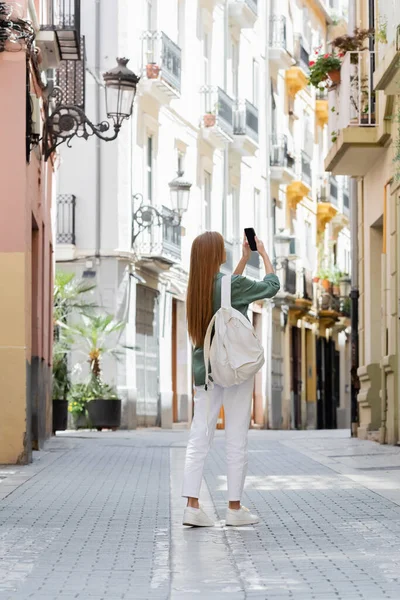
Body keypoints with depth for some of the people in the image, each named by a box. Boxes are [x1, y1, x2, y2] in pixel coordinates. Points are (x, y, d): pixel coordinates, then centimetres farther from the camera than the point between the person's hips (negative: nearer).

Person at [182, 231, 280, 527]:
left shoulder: (197, 288, 6)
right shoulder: (231, 284, -13)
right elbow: (272, 286, 0)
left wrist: (245, 258, 28)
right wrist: (263, 253, 13)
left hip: (205, 371, 6)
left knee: (199, 439, 3)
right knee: (237, 441, 1)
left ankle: (192, 506, -3)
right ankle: (235, 508, 5)